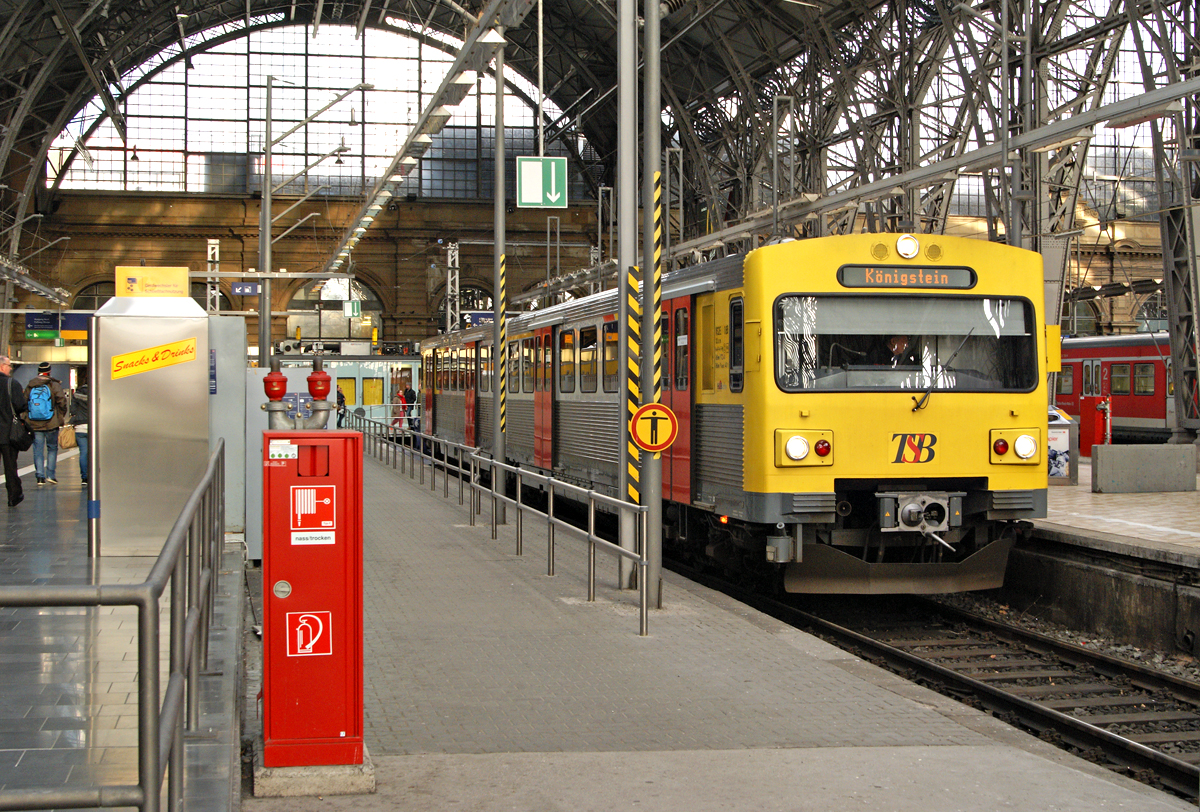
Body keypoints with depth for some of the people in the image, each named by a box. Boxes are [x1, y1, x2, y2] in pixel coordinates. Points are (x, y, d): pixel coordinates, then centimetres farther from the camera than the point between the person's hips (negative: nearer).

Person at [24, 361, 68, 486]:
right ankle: (50, 474, 4)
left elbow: (24, 404, 7)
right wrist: (61, 416, 5)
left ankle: (40, 476, 2)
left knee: (38, 450, 6)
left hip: (34, 424, 2)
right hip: (51, 424, -2)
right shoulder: (54, 385, -6)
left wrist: (27, 419, 18)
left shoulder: (29, 387, 4)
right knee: (52, 448, 10)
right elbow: (62, 402, -9)